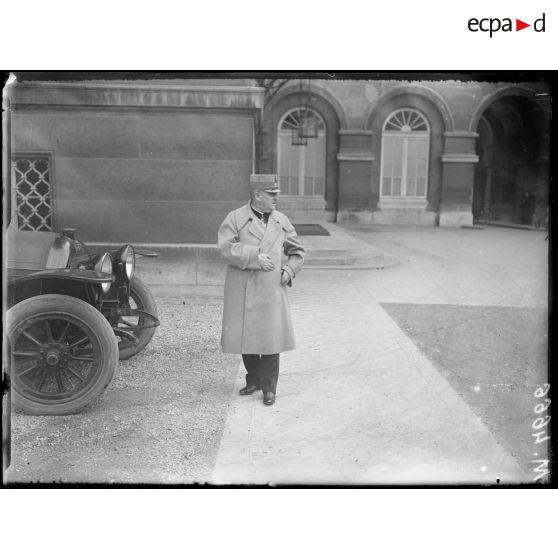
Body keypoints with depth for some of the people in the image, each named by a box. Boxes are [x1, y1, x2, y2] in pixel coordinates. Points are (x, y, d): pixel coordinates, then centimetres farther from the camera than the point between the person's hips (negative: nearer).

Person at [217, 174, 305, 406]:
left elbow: (297, 251, 19)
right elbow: (226, 247, -13)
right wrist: (254, 257, -20)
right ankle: (254, 380, 28)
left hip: (271, 290, 1)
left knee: (271, 337, -1)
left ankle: (269, 387, 11)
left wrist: (289, 270, 1)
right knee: (245, 336, 8)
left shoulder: (282, 221, 10)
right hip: (242, 291, -1)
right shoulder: (235, 219, 0)